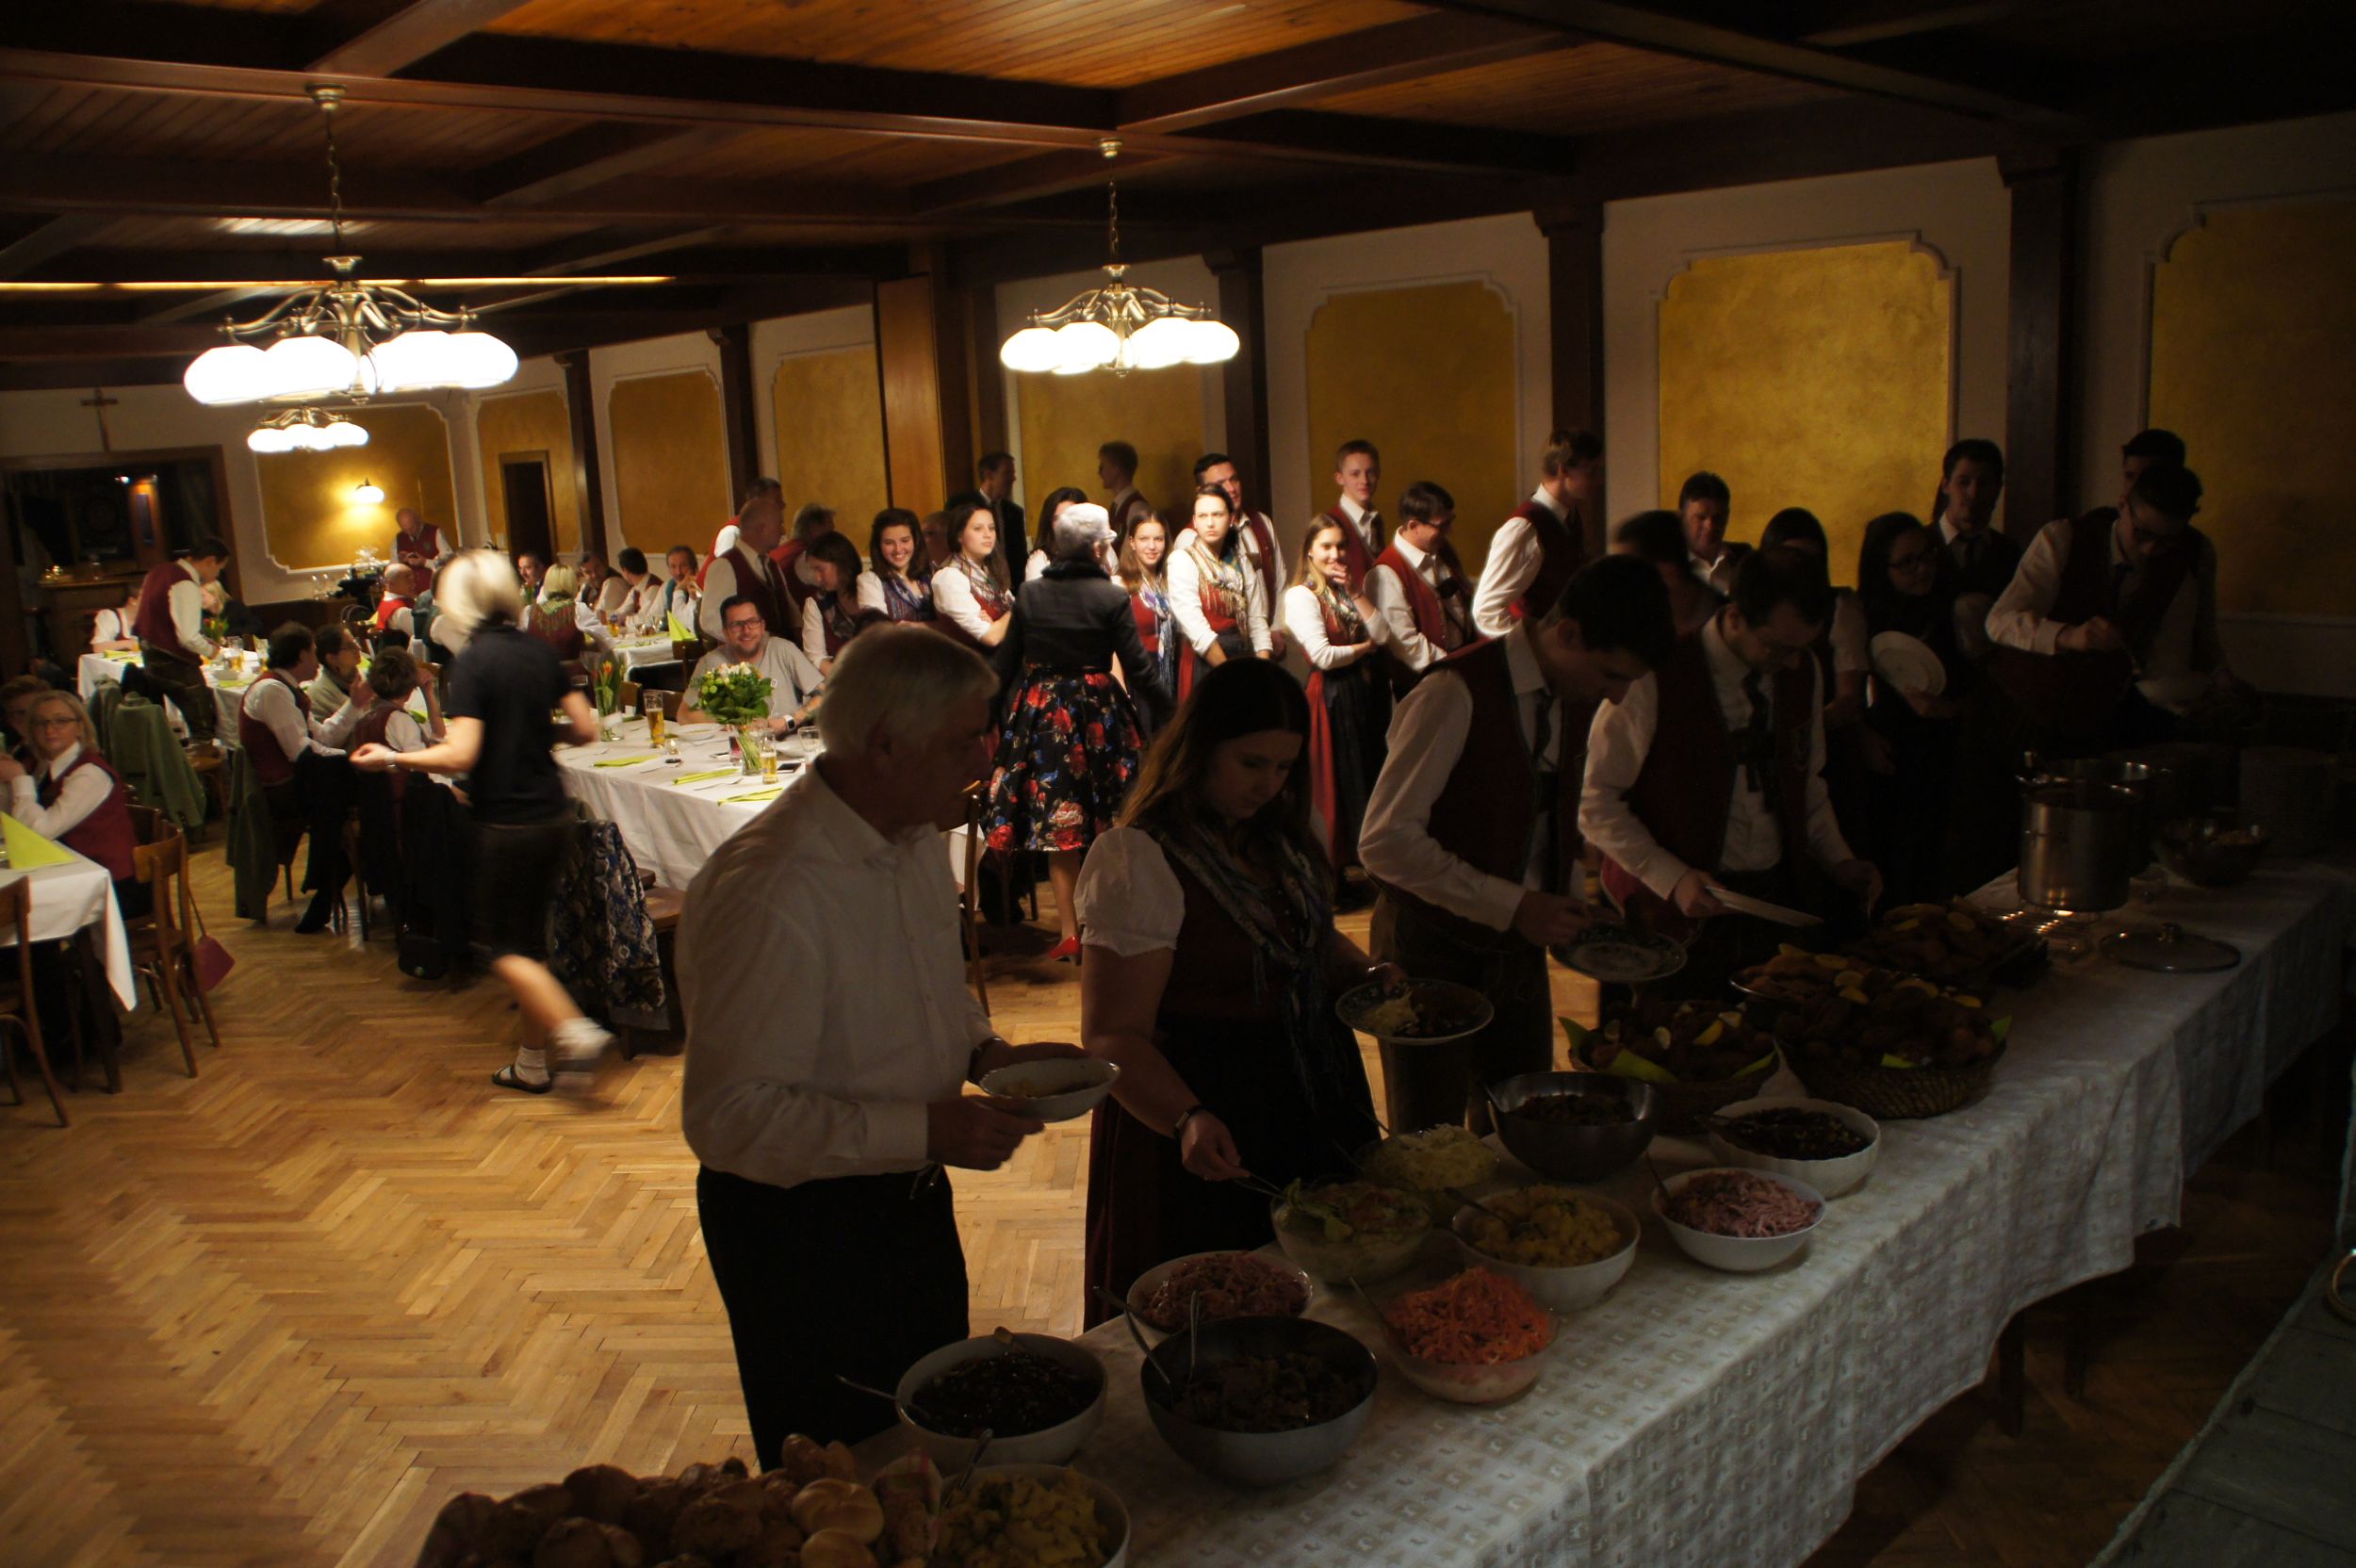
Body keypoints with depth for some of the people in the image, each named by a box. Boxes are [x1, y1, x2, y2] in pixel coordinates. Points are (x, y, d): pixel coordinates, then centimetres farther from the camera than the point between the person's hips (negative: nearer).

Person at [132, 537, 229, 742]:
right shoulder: (186, 586, -20)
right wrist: (210, 650, -7)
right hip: (175, 664, -10)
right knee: (203, 727, -6)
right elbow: (188, 638, -26)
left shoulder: (162, 570, 10)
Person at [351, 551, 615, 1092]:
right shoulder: (540, 652, 4)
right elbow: (585, 728, 6)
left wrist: (392, 758, -8)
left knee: (502, 943, 6)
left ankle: (574, 1031, -10)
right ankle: (533, 1060, 22)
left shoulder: (473, 661, -14)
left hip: (507, 824, -6)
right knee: (529, 936, 16)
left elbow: (460, 755, -20)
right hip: (555, 817, 6)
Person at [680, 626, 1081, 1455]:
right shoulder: (768, 891, -30)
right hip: (800, 1226, -8)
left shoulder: (916, 839, -2)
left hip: (910, 1193, 8)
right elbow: (729, 1115, -29)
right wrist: (924, 1129, -30)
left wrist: (986, 1051, -3)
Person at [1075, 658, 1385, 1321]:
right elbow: (1112, 1036, -23)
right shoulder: (1138, 861, -19)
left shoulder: (1279, 837, 7)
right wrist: (1188, 1119, -39)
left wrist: (1363, 974, 3)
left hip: (1316, 1111, 8)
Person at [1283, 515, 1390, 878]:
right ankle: (1331, 877, 9)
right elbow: (1324, 655, -18)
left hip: (1366, 692, 7)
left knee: (1369, 777, 11)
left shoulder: (1345, 589, 14)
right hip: (1332, 697, -7)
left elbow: (1380, 633, 1)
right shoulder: (1301, 595, -9)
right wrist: (1364, 647, -3)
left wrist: (1355, 591, -6)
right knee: (1336, 782, -1)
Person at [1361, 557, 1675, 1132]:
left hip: (1520, 947, 7)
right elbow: (1386, 840, -23)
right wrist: (1513, 906, -22)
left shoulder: (1573, 696, 4)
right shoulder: (1457, 694, -21)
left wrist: (1574, 902, 1)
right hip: (1436, 953, -7)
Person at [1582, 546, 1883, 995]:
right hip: (1681, 908, -5)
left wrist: (1839, 860, 5)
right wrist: (1671, 878, -20)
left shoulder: (1802, 673, 5)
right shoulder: (1656, 679, -15)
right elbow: (1596, 801, -12)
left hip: (1777, 895, 5)